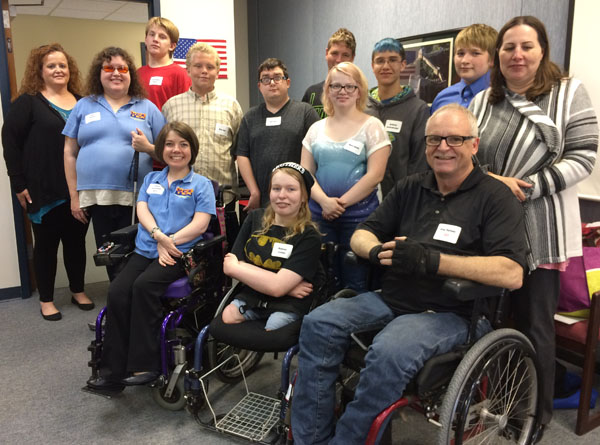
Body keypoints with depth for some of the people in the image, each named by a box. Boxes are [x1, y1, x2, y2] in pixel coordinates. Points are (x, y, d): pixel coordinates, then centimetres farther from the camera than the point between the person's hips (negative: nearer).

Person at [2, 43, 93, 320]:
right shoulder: (28, 102, -2)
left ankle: (78, 291, 28)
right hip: (44, 190, -3)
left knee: (77, 240, 12)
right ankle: (46, 300, 20)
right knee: (46, 243, 6)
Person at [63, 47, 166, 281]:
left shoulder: (147, 108, 9)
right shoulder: (84, 106, 13)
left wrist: (148, 148, -13)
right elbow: (70, 153, 11)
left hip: (137, 198, -2)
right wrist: (74, 196, 6)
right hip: (96, 197, 2)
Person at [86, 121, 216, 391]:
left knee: (144, 285, -31)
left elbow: (200, 224, -4)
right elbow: (142, 211, 8)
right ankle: (112, 371, -15)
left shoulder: (201, 184, 7)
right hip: (145, 250, 4)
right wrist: (159, 236, -10)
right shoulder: (151, 179, 22)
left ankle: (144, 366, -23)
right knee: (117, 291, -21)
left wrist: (169, 241, -12)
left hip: (179, 253, -4)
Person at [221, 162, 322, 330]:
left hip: (287, 306, -4)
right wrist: (286, 286, -13)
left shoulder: (309, 236, -11)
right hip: (250, 296, 4)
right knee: (225, 319, -20)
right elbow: (231, 263, -2)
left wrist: (234, 267, -7)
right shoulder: (255, 218, 6)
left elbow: (277, 287, -19)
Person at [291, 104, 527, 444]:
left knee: (390, 352, -33)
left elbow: (512, 274, -17)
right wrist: (378, 251, -12)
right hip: (391, 299, 6)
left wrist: (432, 260, -24)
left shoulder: (494, 197, -3)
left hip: (452, 312, -5)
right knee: (318, 324, -15)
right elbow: (361, 236, 13)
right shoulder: (410, 188, 13)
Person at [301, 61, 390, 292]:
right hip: (319, 215, 4)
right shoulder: (316, 128, 12)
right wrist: (324, 201, -12)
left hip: (358, 215, -3)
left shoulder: (372, 126, 0)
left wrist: (341, 203, -12)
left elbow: (374, 175, -9)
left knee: (355, 284, 3)